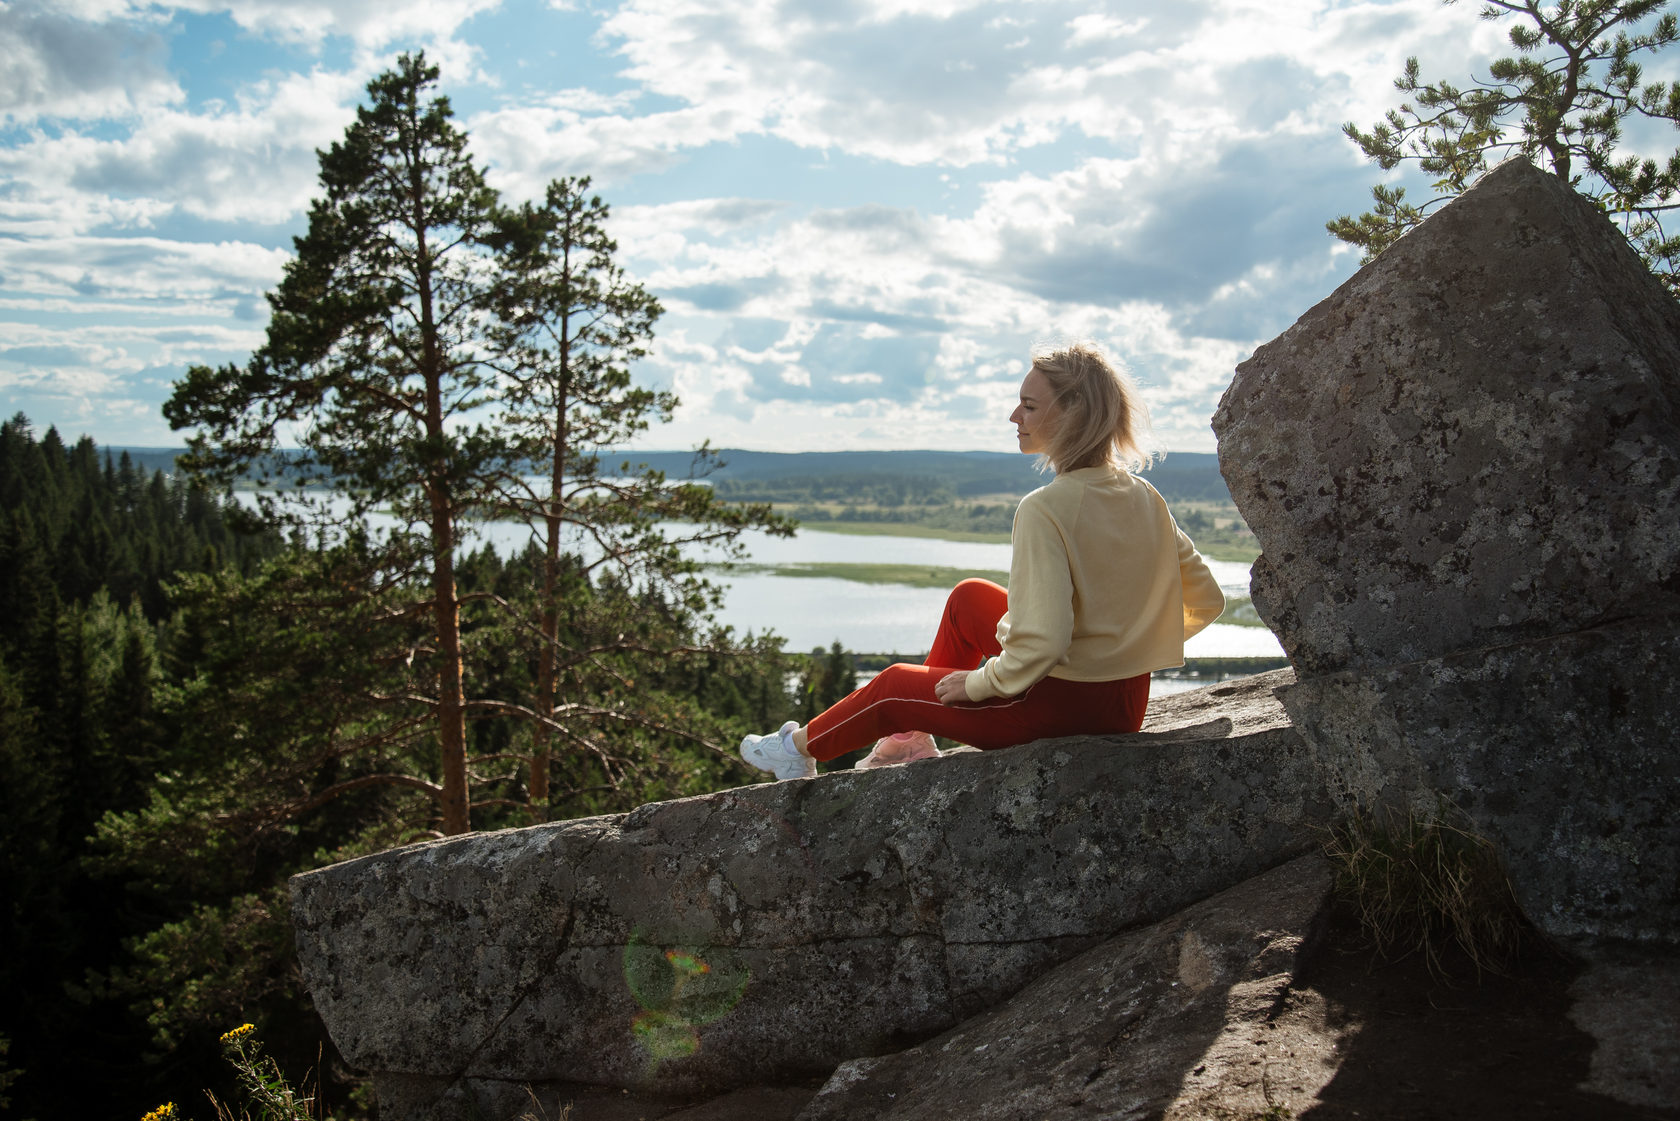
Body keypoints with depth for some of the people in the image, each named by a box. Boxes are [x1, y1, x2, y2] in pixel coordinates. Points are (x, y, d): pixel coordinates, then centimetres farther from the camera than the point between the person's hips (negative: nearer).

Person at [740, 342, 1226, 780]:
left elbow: (1040, 644, -31)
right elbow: (1207, 599, 5)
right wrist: (1130, 648, 16)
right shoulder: (1144, 497, -1)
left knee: (893, 686, 16)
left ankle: (801, 748, 44)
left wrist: (976, 682, -12)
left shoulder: (1045, 509, -25)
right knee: (969, 597, 25)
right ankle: (912, 730, 43)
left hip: (1057, 706, -7)